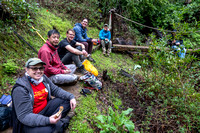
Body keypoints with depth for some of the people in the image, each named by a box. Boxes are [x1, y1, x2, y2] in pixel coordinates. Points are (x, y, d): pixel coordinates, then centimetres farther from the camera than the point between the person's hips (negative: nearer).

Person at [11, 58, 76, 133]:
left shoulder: (43, 78, -4)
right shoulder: (20, 89, -23)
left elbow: (56, 90, 7)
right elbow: (24, 116, -25)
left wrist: (71, 97, -8)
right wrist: (47, 120, -37)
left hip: (45, 108, 7)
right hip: (30, 122, -6)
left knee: (66, 100, -1)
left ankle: (56, 120, -14)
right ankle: (61, 123, -4)